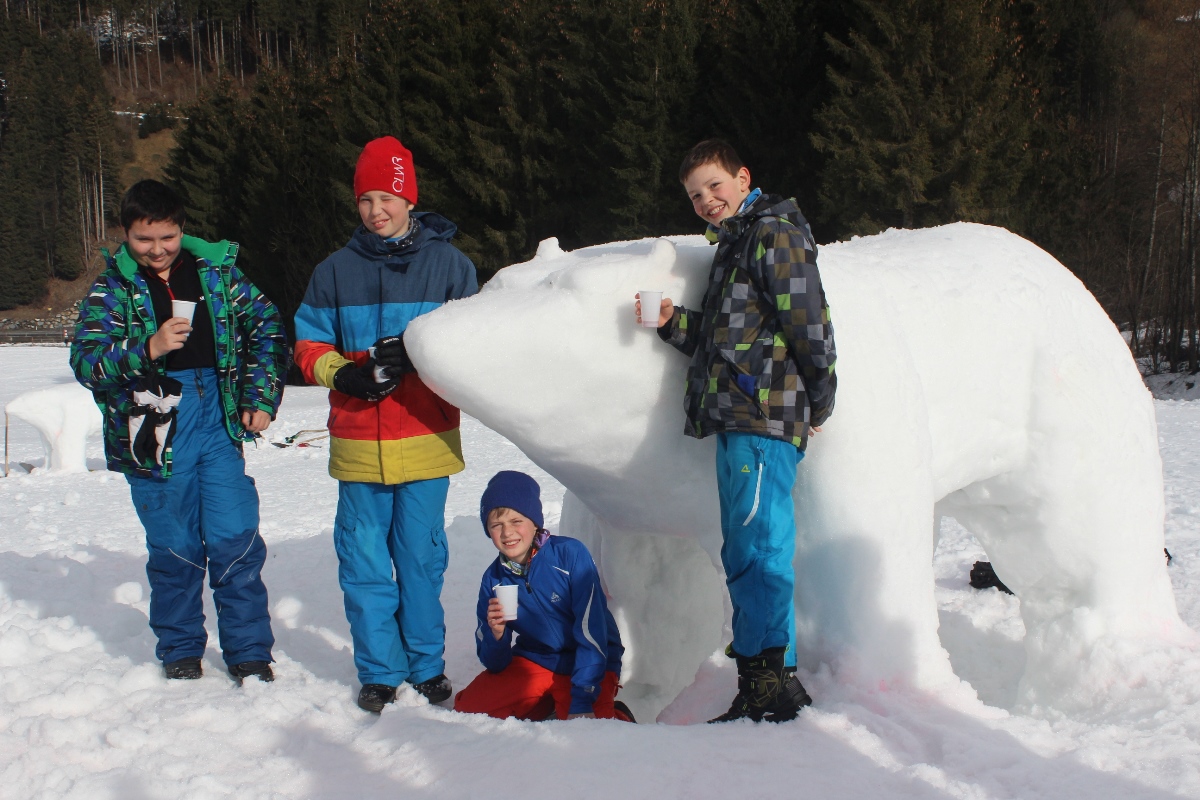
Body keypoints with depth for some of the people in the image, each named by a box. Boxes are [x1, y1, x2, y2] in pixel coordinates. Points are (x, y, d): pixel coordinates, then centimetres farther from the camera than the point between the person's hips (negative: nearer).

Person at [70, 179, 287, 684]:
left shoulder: (216, 272, 6)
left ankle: (250, 653, 8)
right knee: (174, 548, 7)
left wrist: (261, 397, 4)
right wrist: (147, 350, -24)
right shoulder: (111, 289, 1)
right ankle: (180, 652, 25)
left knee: (236, 540, -3)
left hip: (218, 424, 1)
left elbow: (266, 327, 13)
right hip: (154, 433, -1)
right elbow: (86, 362, -8)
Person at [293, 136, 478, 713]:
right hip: (357, 442, 2)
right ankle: (379, 671, 16)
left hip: (426, 438, -1)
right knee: (364, 559, 4)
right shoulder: (335, 271, 8)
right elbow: (309, 344, 10)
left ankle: (427, 664, 19)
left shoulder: (448, 264, 4)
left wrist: (415, 356, -15)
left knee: (422, 555, 5)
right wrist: (342, 373, -11)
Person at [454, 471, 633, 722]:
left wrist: (582, 703, -25)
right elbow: (494, 663, -1)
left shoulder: (570, 554, -19)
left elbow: (592, 632, -20)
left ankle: (609, 714, 6)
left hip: (591, 664, -4)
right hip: (533, 662, 5)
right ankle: (546, 706, 9)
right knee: (468, 707, -12)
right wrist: (496, 636, -25)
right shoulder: (493, 579, -6)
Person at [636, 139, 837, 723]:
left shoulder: (773, 231, -5)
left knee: (758, 551, -12)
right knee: (746, 556, 11)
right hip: (738, 422, 10)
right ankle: (763, 683, 16)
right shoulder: (735, 244, 25)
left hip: (765, 419, -10)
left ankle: (769, 680, -10)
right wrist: (673, 322, 10)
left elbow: (809, 323, -12)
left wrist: (818, 403, -11)